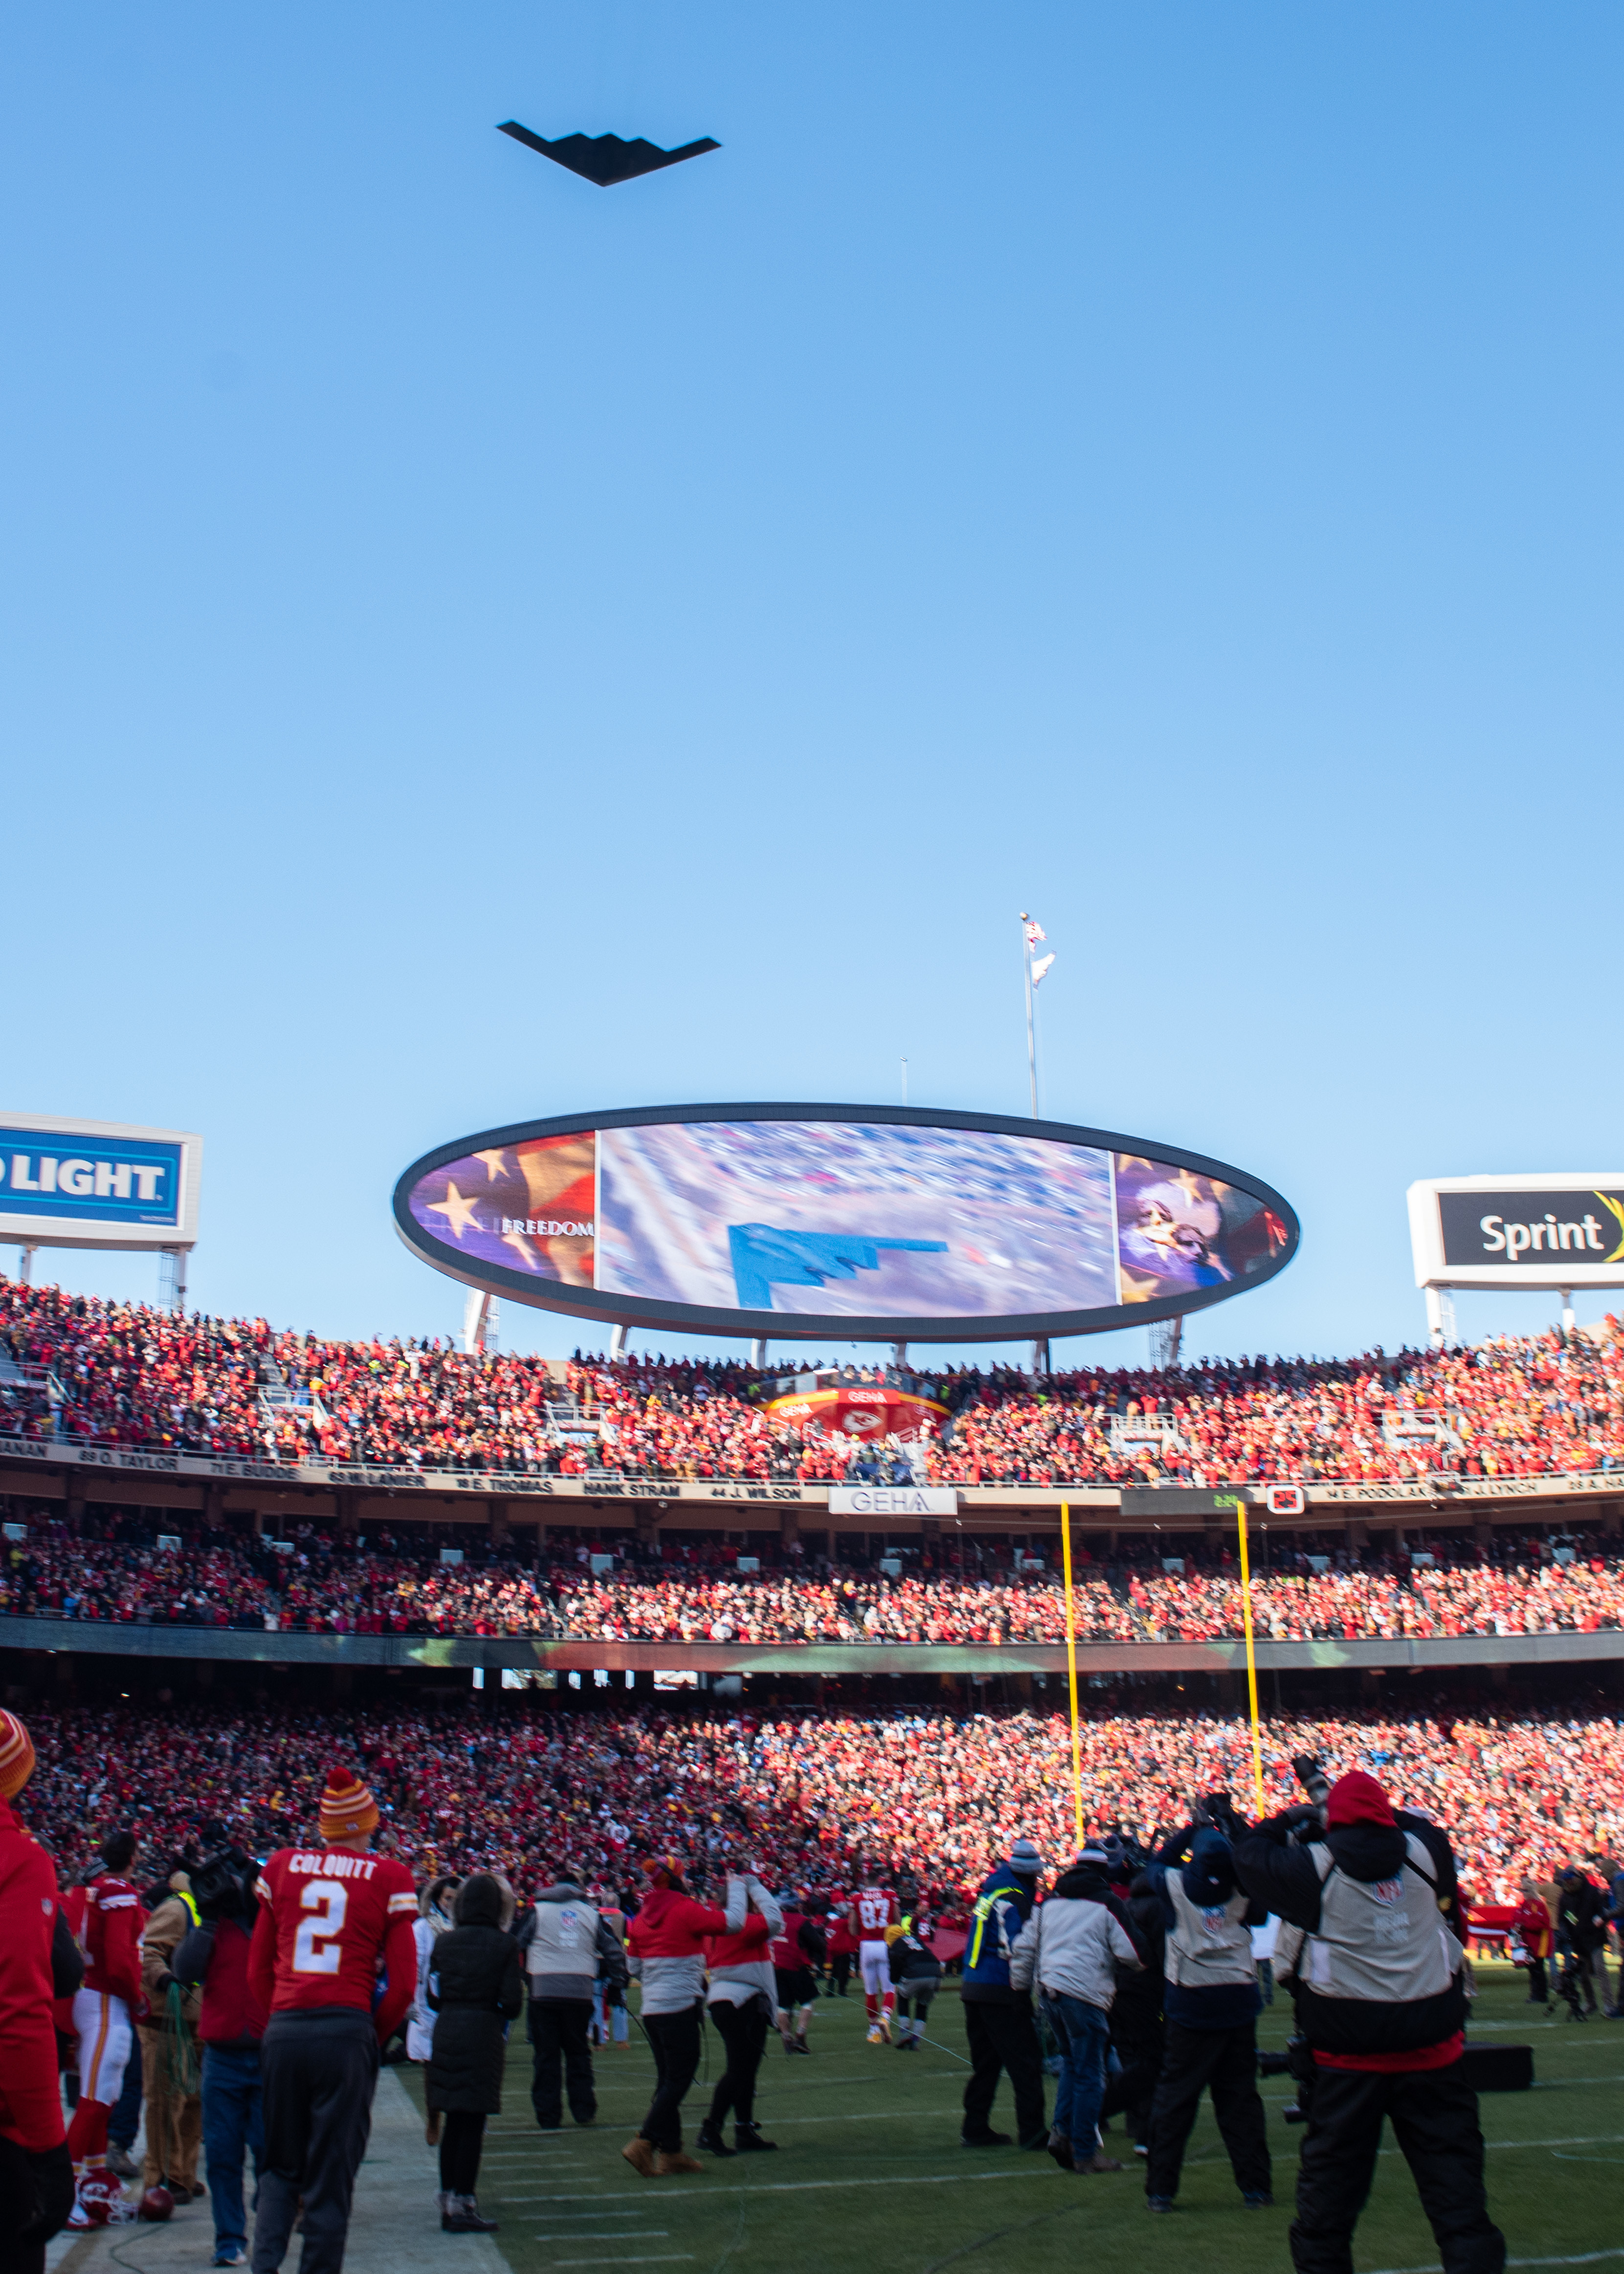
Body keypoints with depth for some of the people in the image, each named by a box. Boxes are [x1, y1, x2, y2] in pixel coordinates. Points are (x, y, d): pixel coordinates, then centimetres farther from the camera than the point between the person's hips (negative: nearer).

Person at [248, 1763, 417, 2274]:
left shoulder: (282, 1867, 8)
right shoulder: (388, 1879, -1)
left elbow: (258, 1969, 11)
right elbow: (402, 1983, -3)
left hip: (282, 2032, 3)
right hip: (348, 2032, -3)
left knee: (280, 2167, 16)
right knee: (332, 2174, 6)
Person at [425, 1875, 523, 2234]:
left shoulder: (444, 1943, 4)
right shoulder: (505, 1945, -6)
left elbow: (433, 1997, 6)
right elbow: (512, 2001, -8)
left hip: (446, 2033, 4)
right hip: (485, 2035, -4)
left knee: (453, 2121, 14)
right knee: (473, 2123, 1)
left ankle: (449, 2201, 19)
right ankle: (462, 2207, 2)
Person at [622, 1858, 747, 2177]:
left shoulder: (641, 1917, 8)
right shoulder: (686, 1909, -13)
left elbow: (634, 1966, 15)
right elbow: (733, 1922, -13)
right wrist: (737, 1887, 2)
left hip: (651, 2007, 8)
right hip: (679, 2006, -8)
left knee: (668, 2079, 15)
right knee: (679, 2079, -2)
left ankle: (671, 2151, 19)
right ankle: (644, 2144, -10)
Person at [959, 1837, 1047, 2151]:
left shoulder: (991, 1892, 14)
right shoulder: (1013, 1899, -13)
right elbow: (1018, 1948, -21)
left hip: (974, 1987, 9)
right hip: (1000, 1992, -9)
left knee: (985, 2063, 15)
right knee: (1025, 2062, -2)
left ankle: (975, 2129, 17)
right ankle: (1032, 2132, -1)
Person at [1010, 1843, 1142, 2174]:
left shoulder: (1049, 1902, 16)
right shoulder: (1106, 1903, -1)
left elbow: (1024, 1947, 19)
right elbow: (1130, 1951, -7)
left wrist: (1020, 1986, 28)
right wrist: (1140, 1967, 15)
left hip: (1050, 1989, 6)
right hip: (1084, 1993, -6)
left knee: (1071, 2063, 22)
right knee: (1089, 2075, 1)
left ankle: (1062, 2131, 9)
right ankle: (1084, 2152, 4)